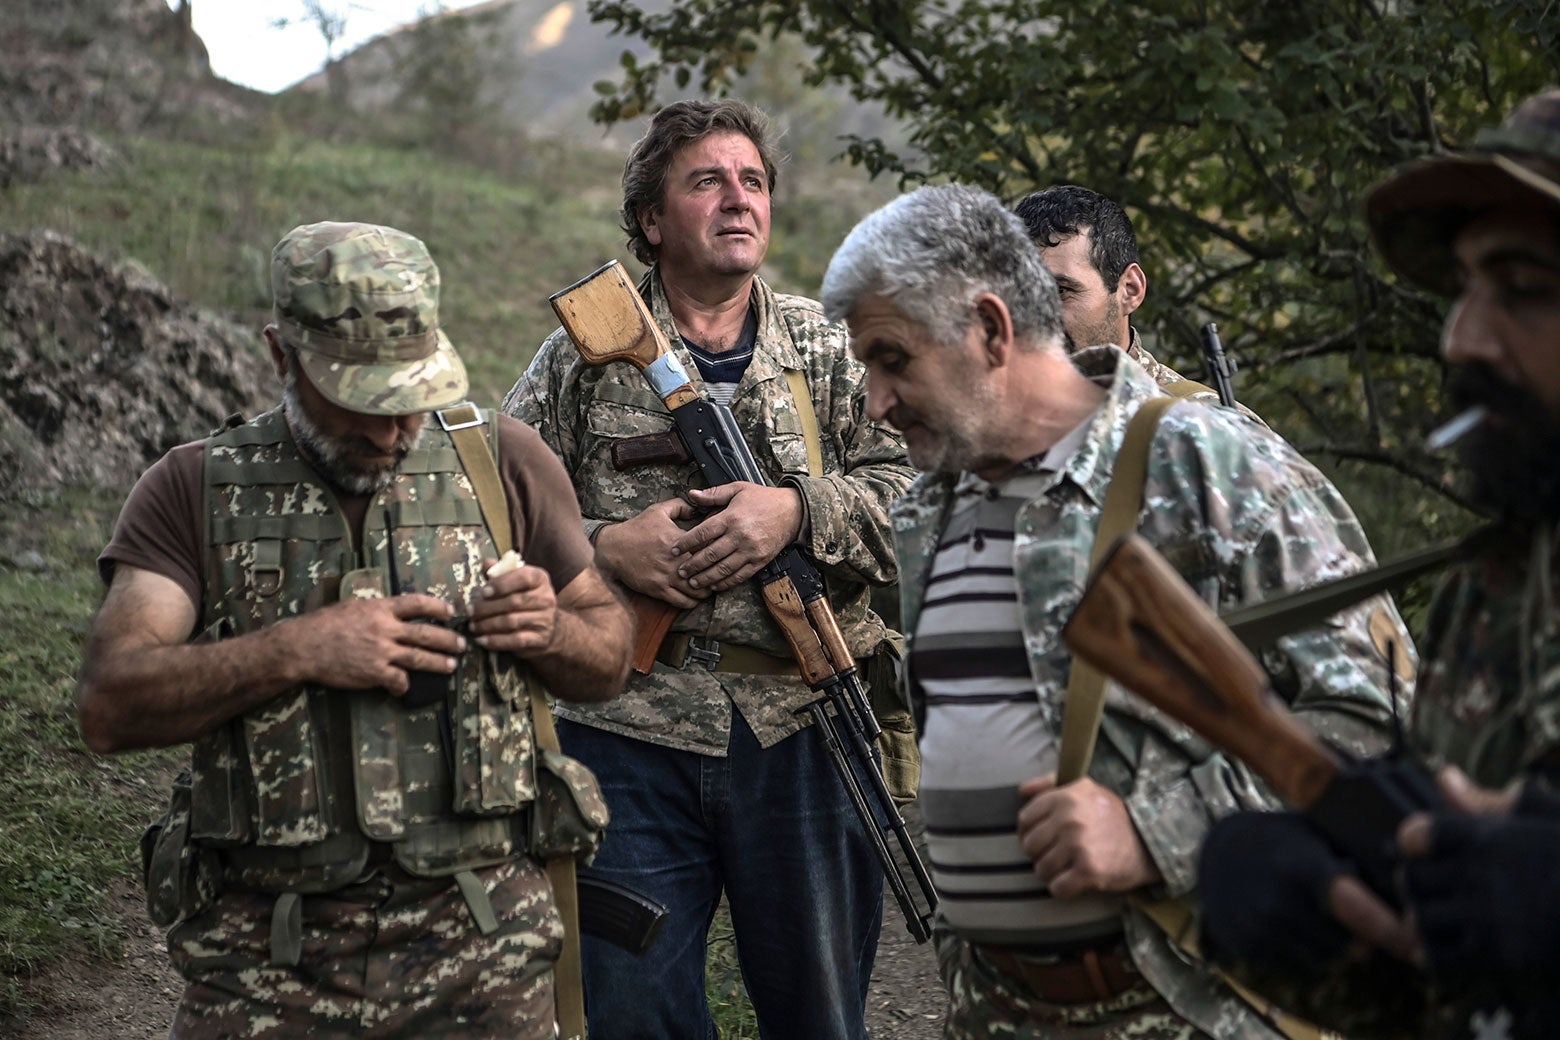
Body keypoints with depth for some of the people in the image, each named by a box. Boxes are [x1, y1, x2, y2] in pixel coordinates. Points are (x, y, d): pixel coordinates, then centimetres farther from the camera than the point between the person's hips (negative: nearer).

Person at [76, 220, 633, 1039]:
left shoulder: (505, 462, 5)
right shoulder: (195, 489, 1)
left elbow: (610, 660, 13)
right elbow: (109, 707, -9)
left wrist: (551, 630, -10)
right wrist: (298, 650, -20)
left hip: (479, 943, 1)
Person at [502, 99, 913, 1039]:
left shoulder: (829, 350, 10)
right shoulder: (586, 354, 7)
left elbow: (915, 488, 1)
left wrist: (797, 511, -14)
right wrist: (604, 547, -11)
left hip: (801, 726, 1)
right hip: (626, 726, -1)